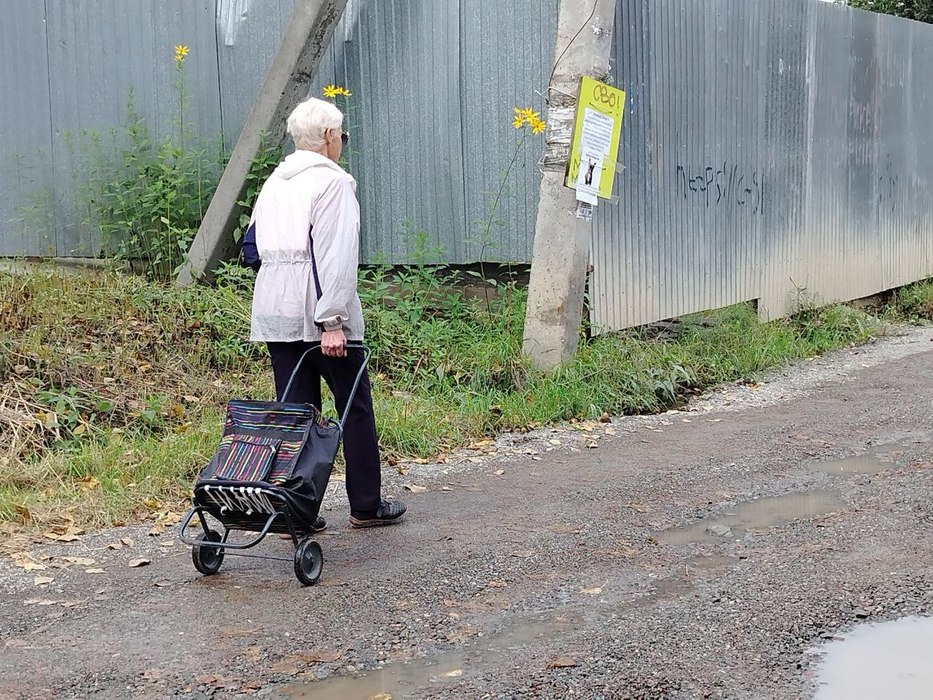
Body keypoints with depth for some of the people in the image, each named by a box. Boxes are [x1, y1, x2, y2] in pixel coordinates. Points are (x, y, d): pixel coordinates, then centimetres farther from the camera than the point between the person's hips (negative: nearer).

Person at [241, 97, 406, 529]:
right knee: (355, 406, 7)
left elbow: (251, 249, 17)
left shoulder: (274, 183, 14)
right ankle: (366, 505, 15)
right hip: (318, 313, -7)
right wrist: (332, 322, -20)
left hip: (275, 313, 7)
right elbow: (335, 257, -18)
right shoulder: (332, 182, -9)